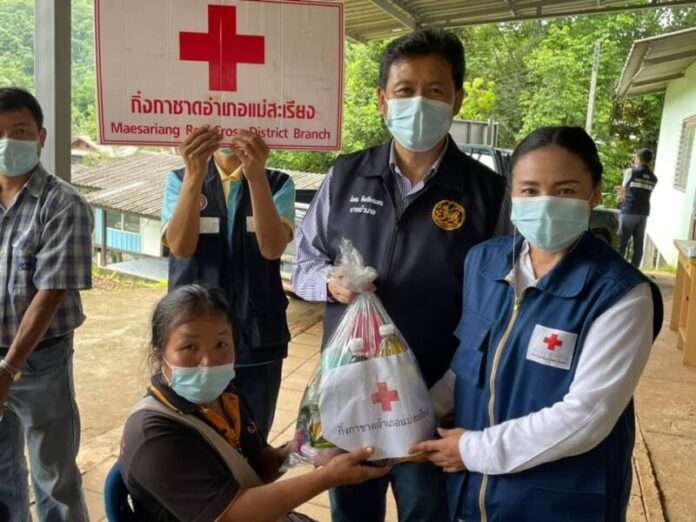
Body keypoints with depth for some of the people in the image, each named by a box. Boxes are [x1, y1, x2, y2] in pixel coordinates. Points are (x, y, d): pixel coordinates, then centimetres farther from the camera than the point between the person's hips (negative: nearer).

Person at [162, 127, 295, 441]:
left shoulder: (277, 183, 0)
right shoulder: (180, 180, 1)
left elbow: (273, 247, -17)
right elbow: (180, 246, -16)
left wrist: (256, 176, -29)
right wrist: (195, 174, -28)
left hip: (257, 340, 0)